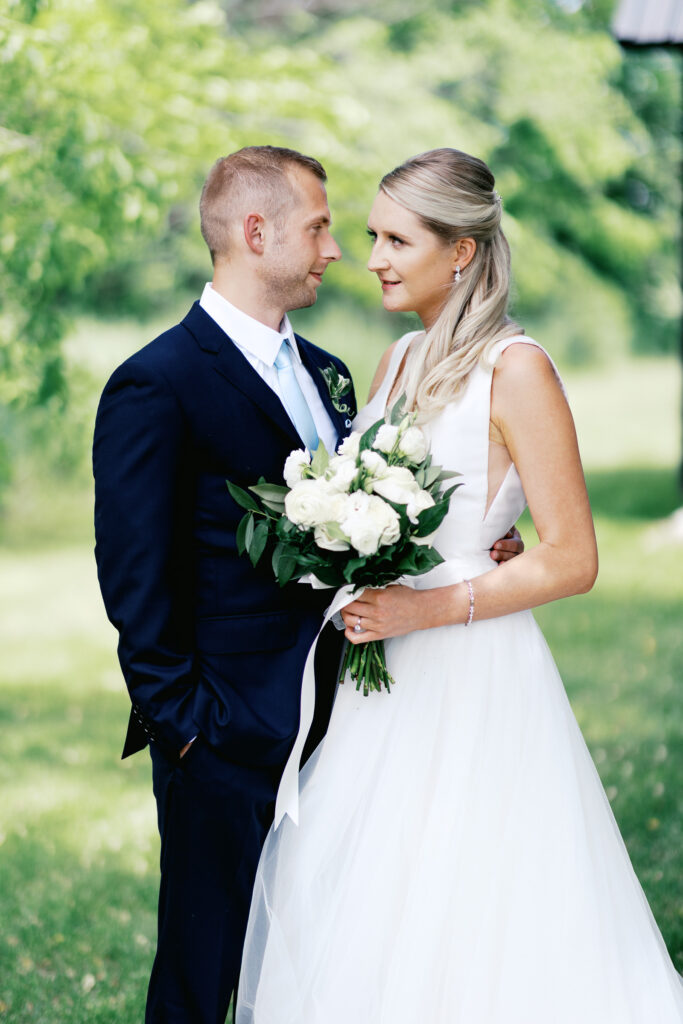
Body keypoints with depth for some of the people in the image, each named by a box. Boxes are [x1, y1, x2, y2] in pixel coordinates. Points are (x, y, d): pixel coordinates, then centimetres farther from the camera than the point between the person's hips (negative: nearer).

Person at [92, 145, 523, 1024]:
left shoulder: (323, 373, 13)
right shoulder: (156, 386, -13)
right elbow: (135, 584, -14)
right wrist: (184, 723, -14)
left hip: (331, 729, 8)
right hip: (226, 750, -7)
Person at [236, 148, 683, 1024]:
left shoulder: (514, 370, -12)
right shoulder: (400, 361, 11)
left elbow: (572, 559, -15)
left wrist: (427, 609, -20)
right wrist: (360, 599, 4)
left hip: (471, 684, -7)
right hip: (381, 683, 8)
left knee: (463, 929, -1)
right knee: (354, 911, 11)